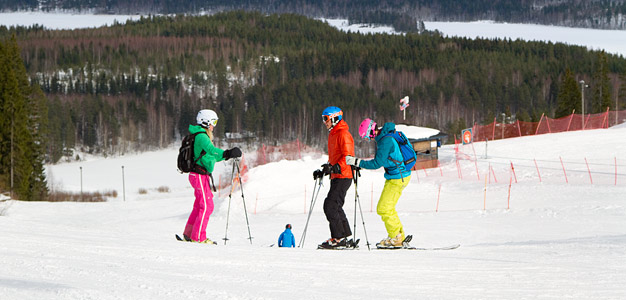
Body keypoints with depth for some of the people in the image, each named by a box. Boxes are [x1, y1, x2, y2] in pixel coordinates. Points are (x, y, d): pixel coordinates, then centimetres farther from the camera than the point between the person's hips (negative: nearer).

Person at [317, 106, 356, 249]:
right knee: (336, 207, 12)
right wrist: (326, 169, 19)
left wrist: (334, 168, -33)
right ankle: (346, 238, 16)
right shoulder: (333, 134, 20)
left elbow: (348, 157, -22)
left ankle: (338, 238, -14)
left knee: (330, 205, -15)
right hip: (336, 178, 11)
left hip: (343, 176, -11)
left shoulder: (343, 134, -12)